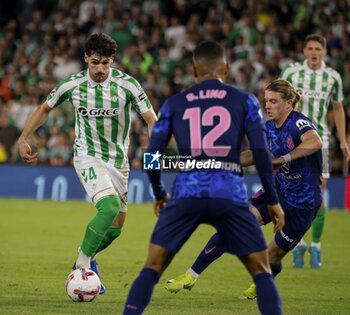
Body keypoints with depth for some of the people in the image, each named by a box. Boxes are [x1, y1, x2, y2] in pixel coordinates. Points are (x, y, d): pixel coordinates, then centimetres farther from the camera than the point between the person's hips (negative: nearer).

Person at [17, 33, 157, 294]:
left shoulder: (127, 84, -11)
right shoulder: (72, 85, -8)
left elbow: (151, 119, -13)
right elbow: (45, 108, 10)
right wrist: (23, 139, 7)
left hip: (118, 160, 3)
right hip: (88, 157, -3)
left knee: (116, 227, 10)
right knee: (110, 208, -28)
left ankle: (88, 258, 38)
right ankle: (82, 266, -16)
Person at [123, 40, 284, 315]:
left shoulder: (174, 104, 14)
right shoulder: (244, 101, 10)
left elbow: (152, 156, 11)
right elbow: (261, 153, 2)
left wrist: (159, 194, 28)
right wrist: (273, 201, 10)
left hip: (187, 192, 1)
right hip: (230, 193, -1)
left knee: (152, 269, 10)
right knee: (261, 272, 10)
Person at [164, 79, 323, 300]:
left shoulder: (299, 123, -21)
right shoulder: (269, 128, 4)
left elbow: (315, 143, -43)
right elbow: (254, 155, 19)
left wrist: (281, 159, -39)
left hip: (303, 203, -7)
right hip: (278, 189, 7)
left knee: (273, 256, 2)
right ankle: (192, 276, -2)